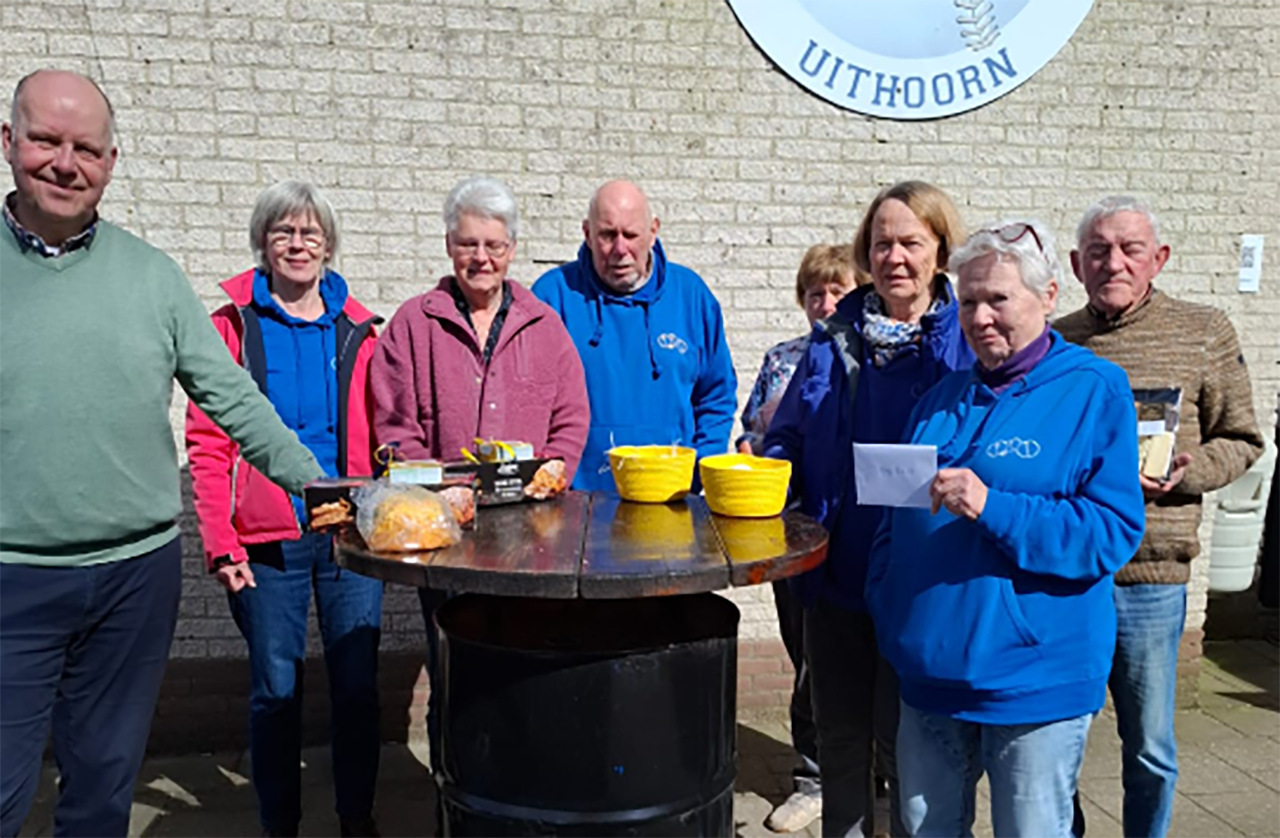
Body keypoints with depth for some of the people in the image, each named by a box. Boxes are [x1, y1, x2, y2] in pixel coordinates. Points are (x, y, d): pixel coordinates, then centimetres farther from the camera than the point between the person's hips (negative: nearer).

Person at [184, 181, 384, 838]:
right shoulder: (234, 327, 3)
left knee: (357, 684, 6)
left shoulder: (357, 332, 9)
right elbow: (206, 443, -1)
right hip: (268, 539, -1)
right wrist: (220, 542, -8)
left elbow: (380, 439, 10)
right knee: (276, 689, 6)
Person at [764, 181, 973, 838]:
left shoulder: (967, 342, -4)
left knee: (902, 745, 8)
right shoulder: (835, 335, 7)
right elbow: (788, 437, 12)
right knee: (839, 736, 19)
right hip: (834, 571, 4)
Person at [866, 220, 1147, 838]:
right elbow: (898, 521, 14)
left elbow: (1112, 532, -16)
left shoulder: (1093, 391, -7)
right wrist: (886, 608, 2)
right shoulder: (945, 397, 9)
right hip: (931, 668, 5)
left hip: (1035, 680, -5)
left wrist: (991, 507, -26)